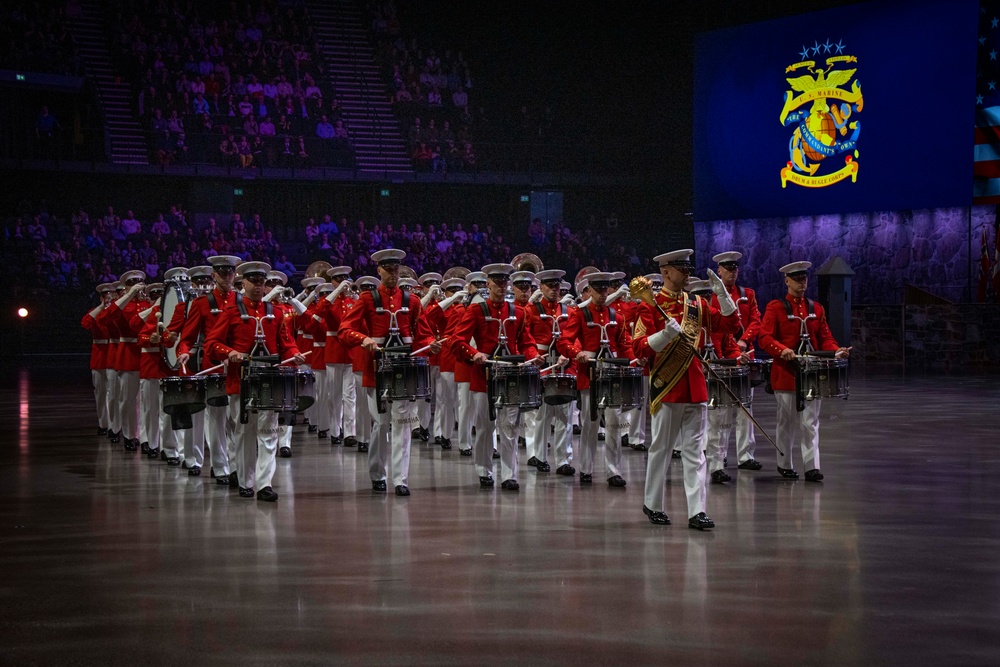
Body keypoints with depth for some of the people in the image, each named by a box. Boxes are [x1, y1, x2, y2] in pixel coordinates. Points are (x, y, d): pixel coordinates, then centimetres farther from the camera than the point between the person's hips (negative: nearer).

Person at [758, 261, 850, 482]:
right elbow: (765, 337, -10)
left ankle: (812, 467, -5)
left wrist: (836, 351, -8)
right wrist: (782, 350, -28)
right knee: (787, 421, 6)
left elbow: (825, 338, 13)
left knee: (811, 422, -2)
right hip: (786, 373, -3)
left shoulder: (816, 309, 12)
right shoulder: (775, 307, -2)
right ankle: (784, 464, 19)